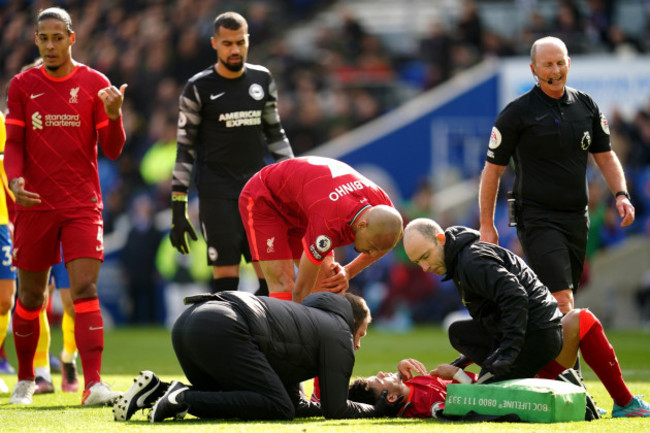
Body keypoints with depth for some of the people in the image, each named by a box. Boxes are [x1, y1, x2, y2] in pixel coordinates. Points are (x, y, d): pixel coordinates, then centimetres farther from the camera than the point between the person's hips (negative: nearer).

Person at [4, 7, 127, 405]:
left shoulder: (95, 84, 2)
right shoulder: (22, 85, 5)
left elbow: (113, 150, 1)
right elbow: (14, 144, 5)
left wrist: (113, 114, -19)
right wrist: (15, 179, -15)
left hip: (82, 204, -2)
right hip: (35, 204, 2)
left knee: (85, 290, -14)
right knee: (31, 295, 8)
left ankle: (93, 384, -21)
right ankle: (25, 379, 25)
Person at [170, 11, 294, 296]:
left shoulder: (262, 79, 9)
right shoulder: (199, 88, -4)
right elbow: (184, 149, -2)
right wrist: (178, 208, -7)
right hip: (217, 194, -4)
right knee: (226, 275, -9)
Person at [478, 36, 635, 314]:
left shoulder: (585, 105, 10)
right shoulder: (517, 113, -5)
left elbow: (605, 156, 17)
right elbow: (493, 168, 0)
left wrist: (621, 194, 0)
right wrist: (486, 226, -1)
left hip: (577, 218, 6)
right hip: (537, 219, -6)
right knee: (561, 302, -18)